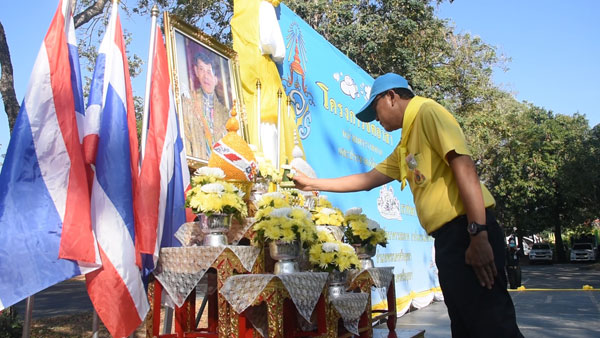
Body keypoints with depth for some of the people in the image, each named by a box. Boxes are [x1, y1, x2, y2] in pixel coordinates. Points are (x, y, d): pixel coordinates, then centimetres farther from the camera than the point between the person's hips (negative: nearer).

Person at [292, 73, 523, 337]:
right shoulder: (405, 146, 23)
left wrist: (479, 235, -22)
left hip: (467, 231, -10)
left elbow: (464, 167, -16)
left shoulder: (426, 111, -4)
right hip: (448, 237, 10)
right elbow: (367, 180, 28)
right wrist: (312, 184, 30)